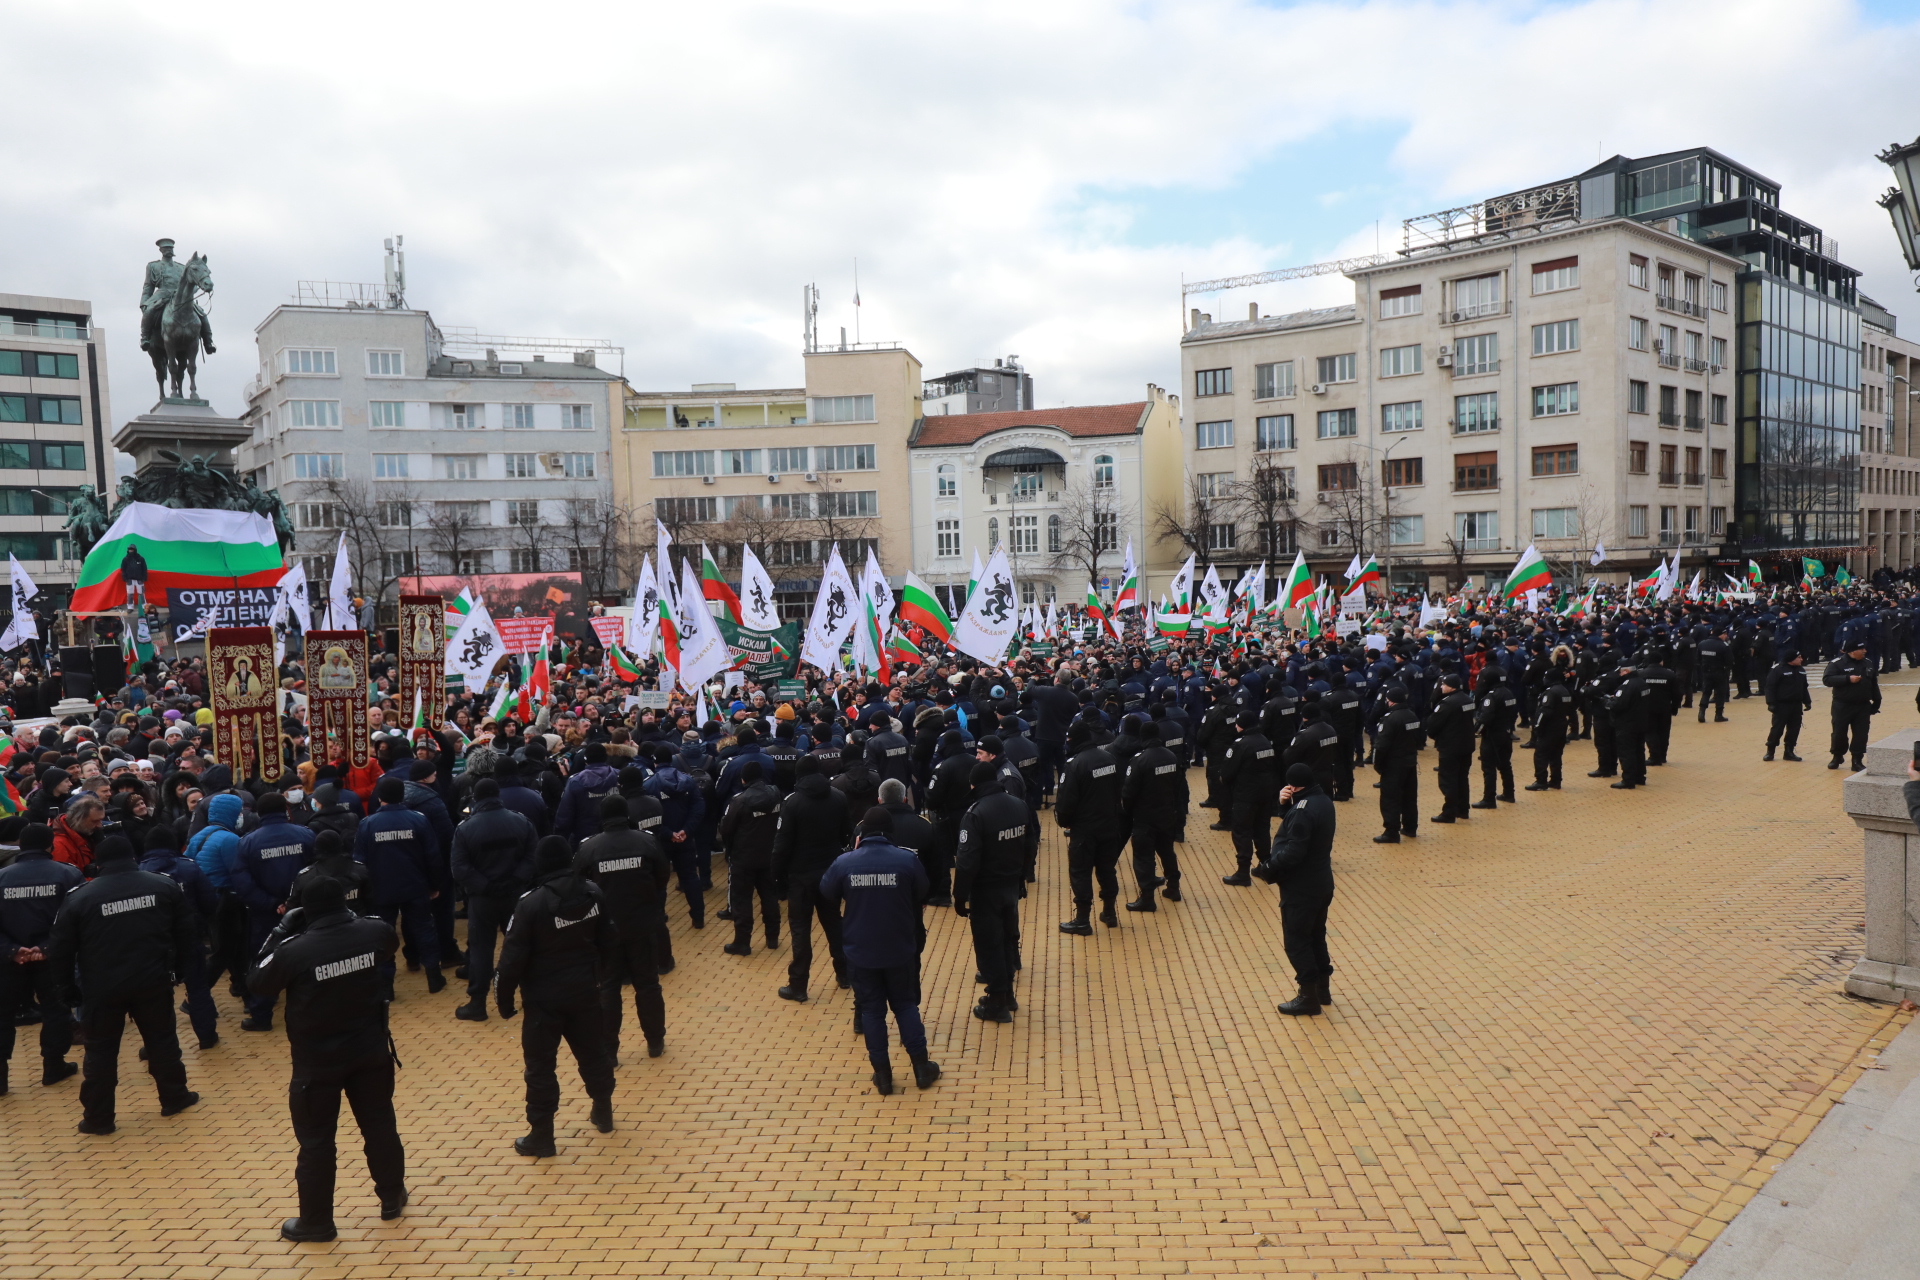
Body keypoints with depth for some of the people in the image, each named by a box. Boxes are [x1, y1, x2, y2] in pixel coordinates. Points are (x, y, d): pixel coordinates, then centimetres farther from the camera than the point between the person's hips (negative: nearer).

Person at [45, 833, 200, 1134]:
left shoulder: (80, 897, -3)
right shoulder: (164, 886, 2)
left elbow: (60, 949, 0)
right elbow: (185, 932, 6)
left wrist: (67, 987, 11)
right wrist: (177, 968, 17)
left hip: (103, 987, -1)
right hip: (154, 981, 1)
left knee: (101, 1050, 10)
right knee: (162, 1040, 15)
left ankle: (98, 1118, 16)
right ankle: (174, 1097, 25)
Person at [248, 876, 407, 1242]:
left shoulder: (294, 951, -21)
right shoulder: (374, 932, -11)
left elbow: (257, 986, -3)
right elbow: (391, 941, 14)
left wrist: (280, 934, 0)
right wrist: (351, 918, 13)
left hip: (317, 1062, -3)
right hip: (371, 1053, 3)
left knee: (316, 1142, 12)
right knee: (380, 1126, 19)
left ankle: (315, 1221, 23)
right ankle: (392, 1198, 34)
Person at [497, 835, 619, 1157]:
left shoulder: (531, 903, -19)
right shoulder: (594, 893, -3)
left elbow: (513, 957, -16)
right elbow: (610, 941, 7)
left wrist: (505, 997, -3)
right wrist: (601, 976, 22)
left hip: (545, 997, -5)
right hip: (586, 990, 5)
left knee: (540, 1064, 6)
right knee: (593, 1051, 20)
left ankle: (541, 1136, 11)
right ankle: (603, 1113, 35)